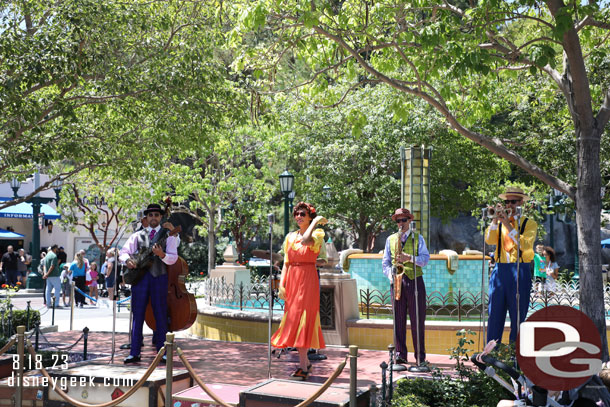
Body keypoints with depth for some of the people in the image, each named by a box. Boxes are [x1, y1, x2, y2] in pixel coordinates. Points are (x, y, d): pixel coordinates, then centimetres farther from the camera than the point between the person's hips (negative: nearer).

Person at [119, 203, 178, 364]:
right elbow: (123, 252, 10)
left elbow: (173, 258, -4)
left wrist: (161, 254, -25)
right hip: (140, 276, 2)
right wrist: (127, 259, -13)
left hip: (159, 277, -2)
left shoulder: (168, 236, 7)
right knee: (137, 315, 2)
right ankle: (134, 353, 5)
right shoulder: (137, 236, 14)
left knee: (161, 315, 2)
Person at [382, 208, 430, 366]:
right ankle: (400, 354, 8)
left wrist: (409, 257, -17)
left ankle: (420, 356, 4)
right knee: (399, 319, 2)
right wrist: (391, 276, -5)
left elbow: (425, 259, 0)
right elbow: (385, 262, 13)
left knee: (417, 320, -2)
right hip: (397, 282, 2)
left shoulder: (418, 238, 10)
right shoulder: (390, 239, 15)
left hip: (415, 281, -2)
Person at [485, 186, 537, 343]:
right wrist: (495, 219, -12)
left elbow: (525, 245, -13)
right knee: (494, 316, 1)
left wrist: (508, 224, -15)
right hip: (499, 271, 3)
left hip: (519, 272, -3)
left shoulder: (529, 223, 5)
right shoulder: (499, 222, 16)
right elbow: (489, 240, -2)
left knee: (518, 317, 0)